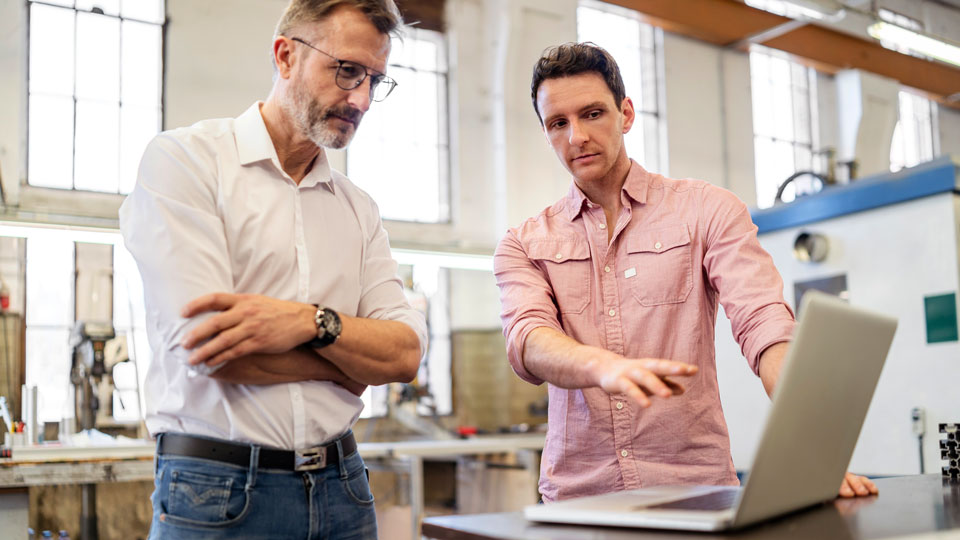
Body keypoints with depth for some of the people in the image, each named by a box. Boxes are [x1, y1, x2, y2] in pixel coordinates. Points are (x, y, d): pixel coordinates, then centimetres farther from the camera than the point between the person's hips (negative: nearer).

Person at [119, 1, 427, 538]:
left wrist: (312, 322, -19)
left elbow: (406, 352, -1)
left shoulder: (358, 207, 10)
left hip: (342, 489, 5)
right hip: (218, 492, -5)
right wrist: (351, 362, -6)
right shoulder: (184, 159, -6)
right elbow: (205, 346, -17)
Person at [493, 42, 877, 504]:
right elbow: (528, 340, -10)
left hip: (696, 483, 0)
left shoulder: (707, 209, 6)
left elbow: (762, 324, -8)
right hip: (577, 495, 1)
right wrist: (604, 366, -32)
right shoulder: (523, 246, 9)